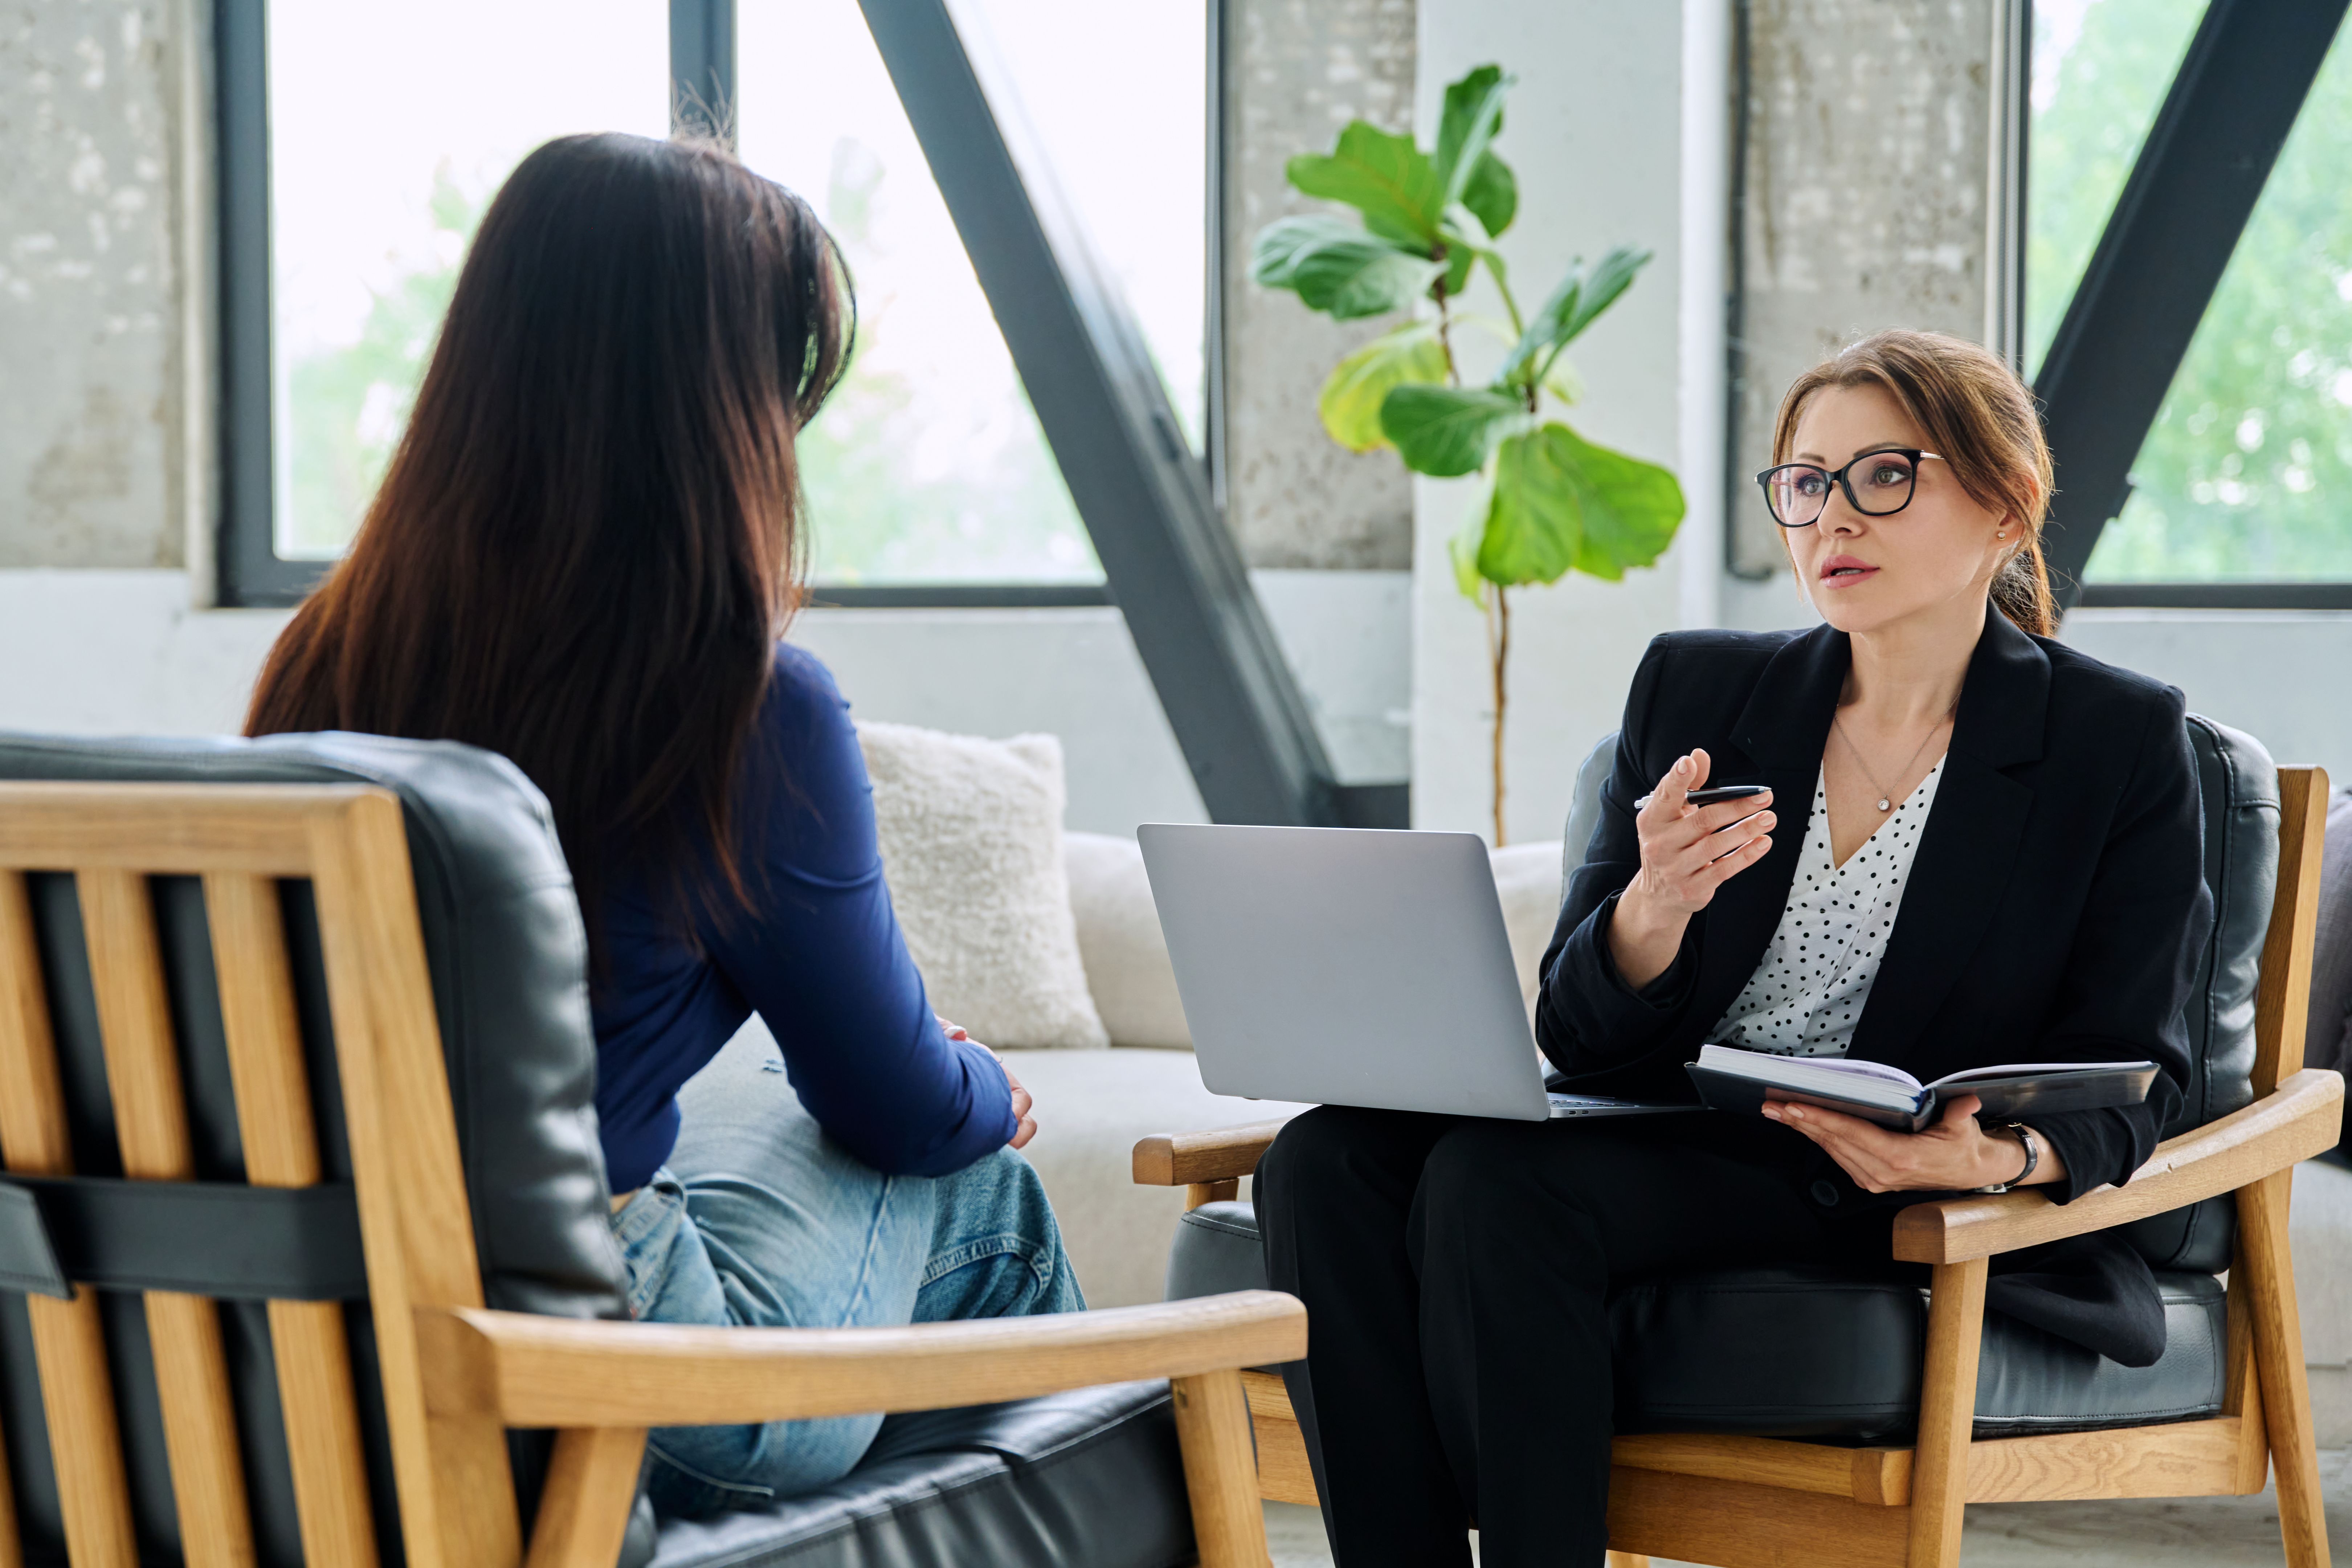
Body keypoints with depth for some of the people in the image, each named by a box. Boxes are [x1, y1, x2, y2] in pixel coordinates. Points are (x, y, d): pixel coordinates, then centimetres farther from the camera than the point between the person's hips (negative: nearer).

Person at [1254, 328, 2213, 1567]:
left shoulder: (2122, 747, 3)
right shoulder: (1695, 691, 13)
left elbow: (2126, 1083, -1)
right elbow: (1580, 1038, 8)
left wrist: (1999, 1158, -25)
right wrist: (1656, 906, -16)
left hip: (1911, 1223, -5)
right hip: (1662, 1144, 5)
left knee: (1493, 1179, -30)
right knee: (1332, 1159, -23)